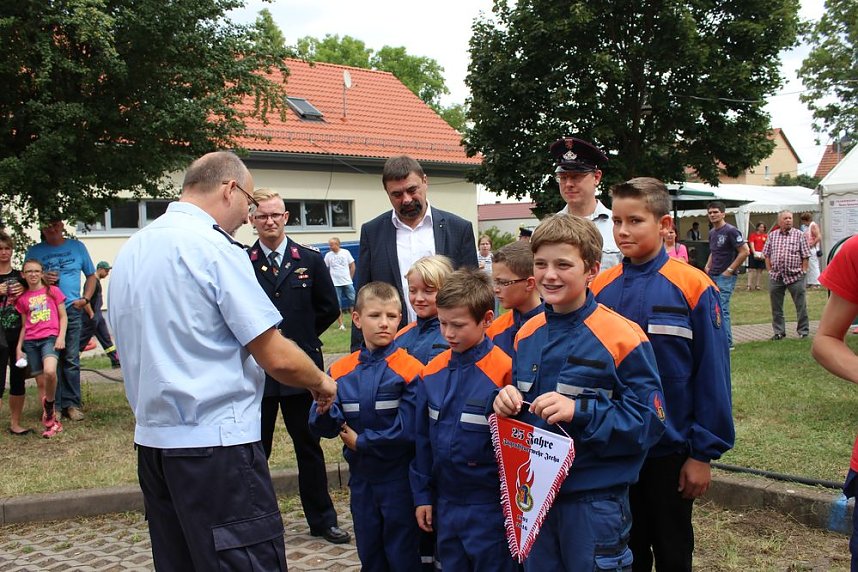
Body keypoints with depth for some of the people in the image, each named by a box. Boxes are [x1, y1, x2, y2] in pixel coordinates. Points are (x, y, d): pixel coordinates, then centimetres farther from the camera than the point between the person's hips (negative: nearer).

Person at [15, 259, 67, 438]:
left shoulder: (53, 291, 5)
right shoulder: (22, 298, 12)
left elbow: (63, 317, 5)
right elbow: (24, 326, 17)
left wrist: (61, 337, -8)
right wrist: (19, 347, 10)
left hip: (50, 337, -3)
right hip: (30, 342, 4)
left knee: (50, 372, -30)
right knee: (40, 382, 4)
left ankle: (49, 407, -5)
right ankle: (52, 422, 12)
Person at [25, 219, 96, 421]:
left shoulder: (77, 247, 12)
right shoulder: (34, 251, 10)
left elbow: (91, 276, 17)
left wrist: (85, 299, 3)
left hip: (71, 309, 0)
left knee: (71, 359, 0)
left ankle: (72, 404, 6)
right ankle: (53, 405, 4)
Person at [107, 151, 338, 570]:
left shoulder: (130, 250, 12)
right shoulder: (214, 248, -13)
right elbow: (279, 359, -15)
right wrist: (321, 382, 3)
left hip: (151, 440, 9)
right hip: (215, 444, -9)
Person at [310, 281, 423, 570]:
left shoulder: (409, 368, -12)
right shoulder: (341, 371, 0)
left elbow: (407, 429, -17)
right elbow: (326, 428, -3)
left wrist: (361, 441, -11)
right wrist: (324, 409, -24)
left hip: (398, 478, -4)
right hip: (361, 479, 4)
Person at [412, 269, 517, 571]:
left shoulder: (505, 371, -17)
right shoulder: (432, 373, 1)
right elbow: (423, 438, 9)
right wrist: (422, 495, 11)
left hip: (490, 508, -6)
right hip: (445, 504, 6)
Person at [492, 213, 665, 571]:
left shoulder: (622, 337, -15)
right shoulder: (526, 334, 5)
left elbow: (649, 420, -17)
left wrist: (580, 412, -27)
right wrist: (507, 403, -5)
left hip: (595, 499, -6)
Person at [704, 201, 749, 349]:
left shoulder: (730, 231, -11)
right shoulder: (712, 232, 14)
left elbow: (744, 252, -14)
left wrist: (730, 270, -15)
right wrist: (708, 266, 11)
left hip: (725, 276, -8)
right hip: (712, 276, 8)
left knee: (721, 309, -11)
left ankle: (727, 343, -4)